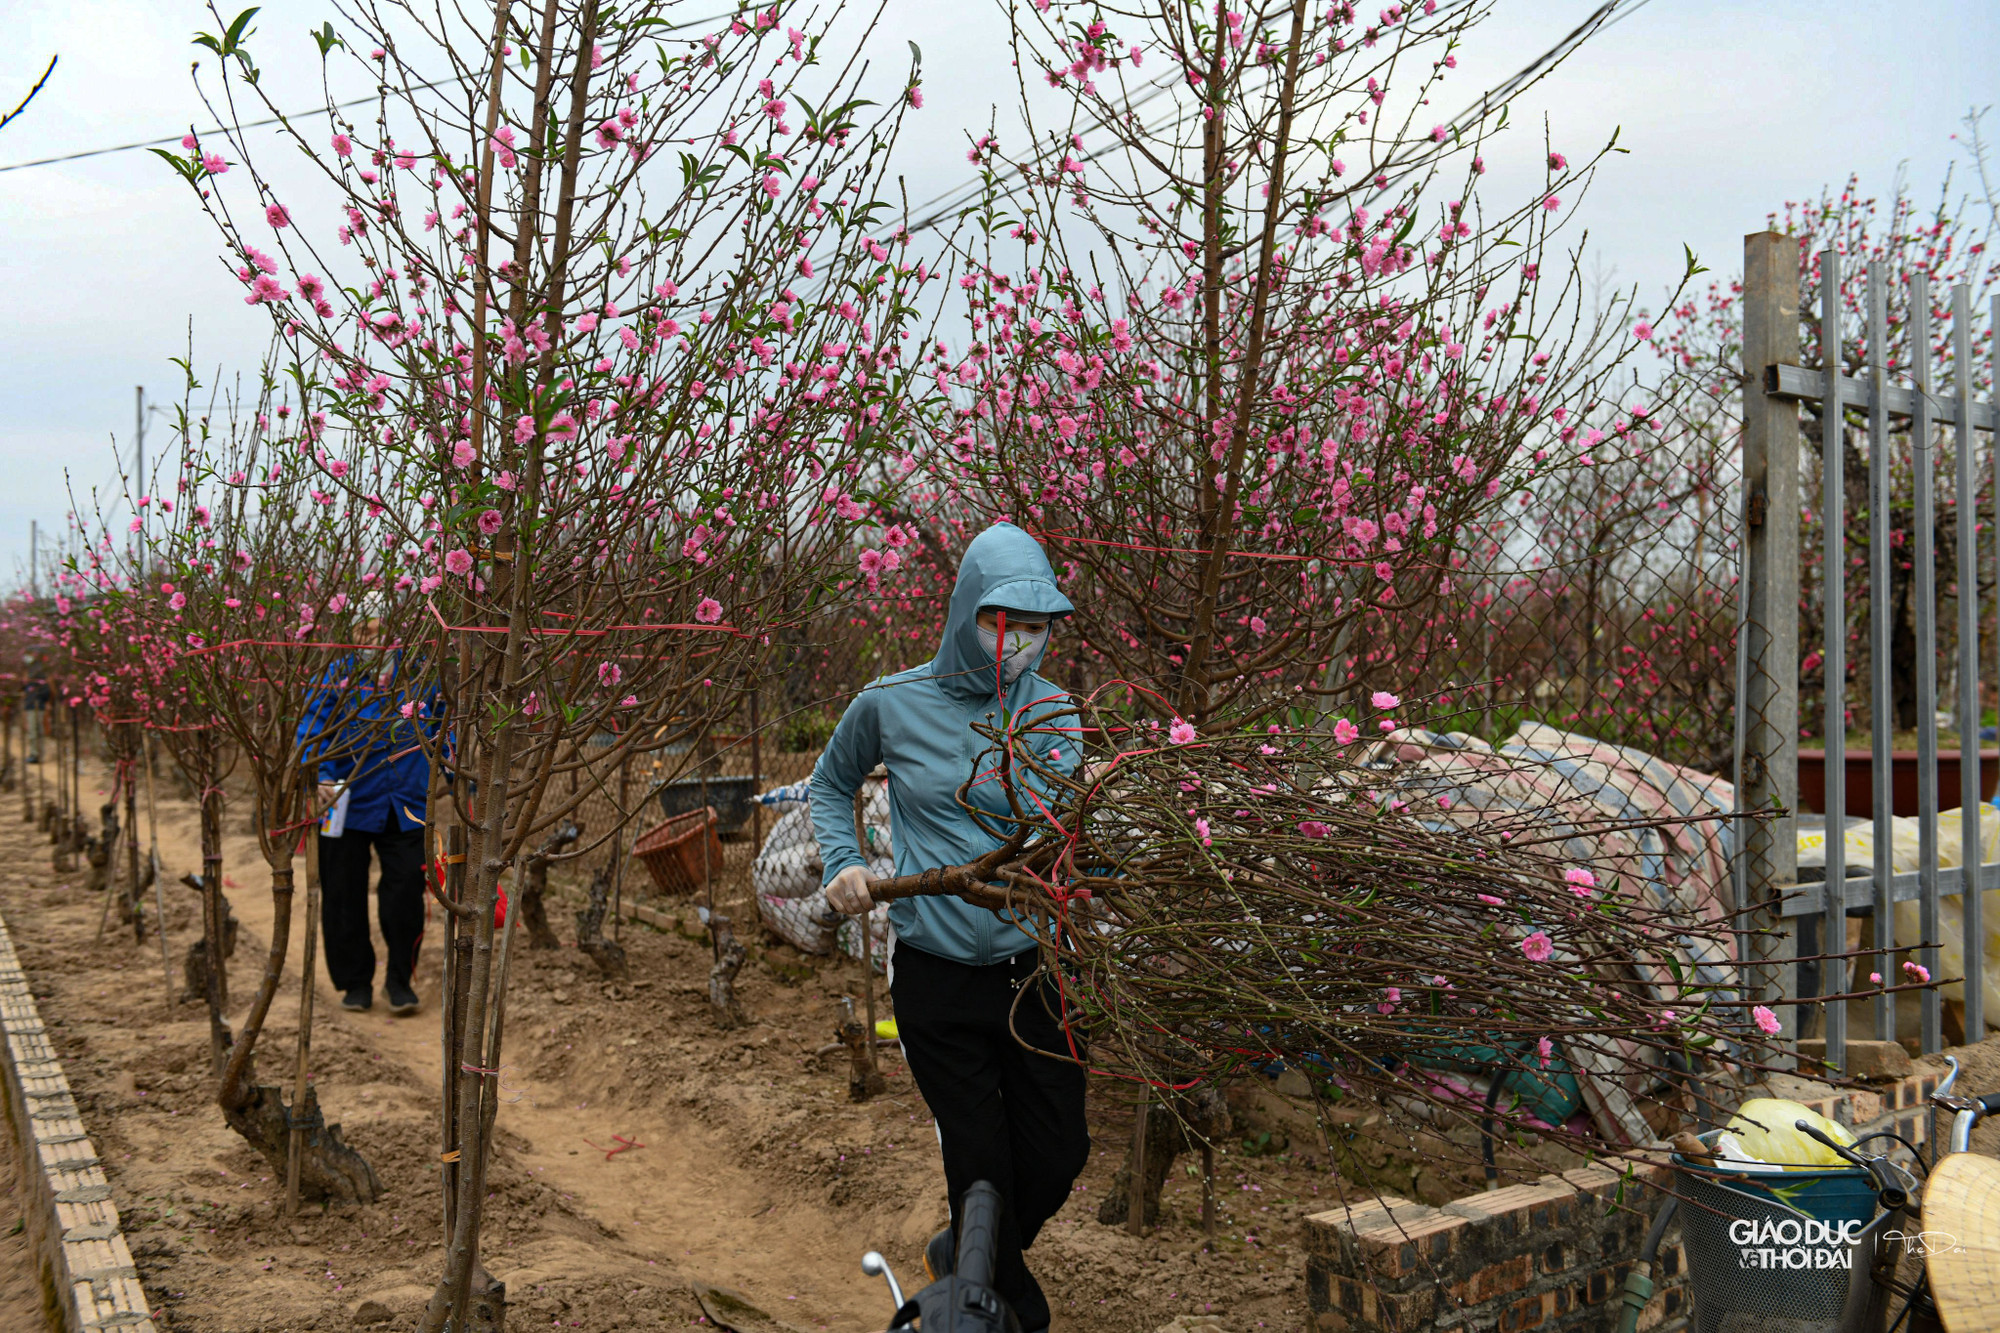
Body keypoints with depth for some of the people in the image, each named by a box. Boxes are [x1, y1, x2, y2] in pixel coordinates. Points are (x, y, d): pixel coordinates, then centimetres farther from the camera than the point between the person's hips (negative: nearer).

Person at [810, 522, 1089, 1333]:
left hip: (1033, 969, 2)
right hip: (938, 978, -2)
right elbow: (831, 786, 13)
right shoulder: (891, 706, -5)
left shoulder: (1052, 713, -1)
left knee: (1059, 1153, 11)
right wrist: (841, 864, -4)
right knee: (983, 1163, 5)